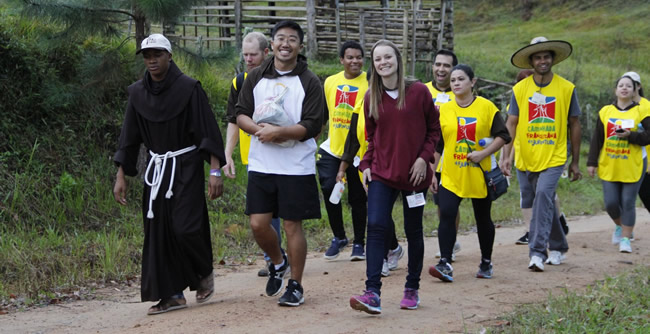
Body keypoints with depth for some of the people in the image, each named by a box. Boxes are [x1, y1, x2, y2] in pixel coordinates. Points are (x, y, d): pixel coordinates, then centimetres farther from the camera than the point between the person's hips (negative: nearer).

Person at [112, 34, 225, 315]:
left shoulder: (188, 88, -10)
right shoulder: (138, 93, 4)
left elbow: (208, 131, -11)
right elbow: (128, 138, 9)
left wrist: (215, 171, -17)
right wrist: (120, 176, 5)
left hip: (186, 168, -5)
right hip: (156, 170, 5)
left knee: (185, 227, -12)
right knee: (158, 231, 2)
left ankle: (204, 274, 17)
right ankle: (172, 294, 10)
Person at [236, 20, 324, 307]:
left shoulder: (309, 82, -3)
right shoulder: (256, 77, 8)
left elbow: (312, 126, -10)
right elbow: (241, 113, 8)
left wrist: (278, 132, -20)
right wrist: (258, 129, -12)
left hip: (296, 167, -3)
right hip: (260, 164, 3)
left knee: (292, 226, 2)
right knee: (258, 224, 1)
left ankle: (295, 286, 15)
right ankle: (277, 263, 31)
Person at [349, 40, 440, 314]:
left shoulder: (418, 91, -4)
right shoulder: (371, 97, 4)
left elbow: (434, 129, 2)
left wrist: (424, 158, -10)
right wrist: (366, 165, 2)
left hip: (414, 173, -1)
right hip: (382, 173, 2)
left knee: (413, 230, 8)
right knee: (376, 226, -14)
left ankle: (412, 289, 24)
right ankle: (372, 293, -19)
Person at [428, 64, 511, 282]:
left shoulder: (486, 107, -2)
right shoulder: (444, 110, 4)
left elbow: (503, 136, -3)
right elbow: (436, 145, 7)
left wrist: (484, 153, -16)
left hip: (479, 175, -1)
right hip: (450, 176, 1)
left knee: (483, 219, 11)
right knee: (446, 215, -14)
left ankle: (486, 263, 27)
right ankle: (445, 264, -17)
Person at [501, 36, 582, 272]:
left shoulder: (567, 88, -1)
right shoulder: (520, 89, 1)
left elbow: (574, 125, 6)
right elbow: (511, 123, 2)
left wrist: (575, 162, 8)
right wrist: (507, 155, -9)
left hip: (554, 157, -3)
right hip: (527, 158, 3)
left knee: (543, 195, -21)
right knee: (545, 202, 14)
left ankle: (537, 252, -19)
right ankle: (558, 248, 32)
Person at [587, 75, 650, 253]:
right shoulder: (605, 111, 5)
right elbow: (597, 139, 8)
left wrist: (630, 136, -21)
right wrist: (592, 162, 5)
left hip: (633, 166, -2)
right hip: (609, 167, 2)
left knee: (628, 203, -2)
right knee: (611, 203, 1)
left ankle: (625, 239, 9)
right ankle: (620, 226, 31)